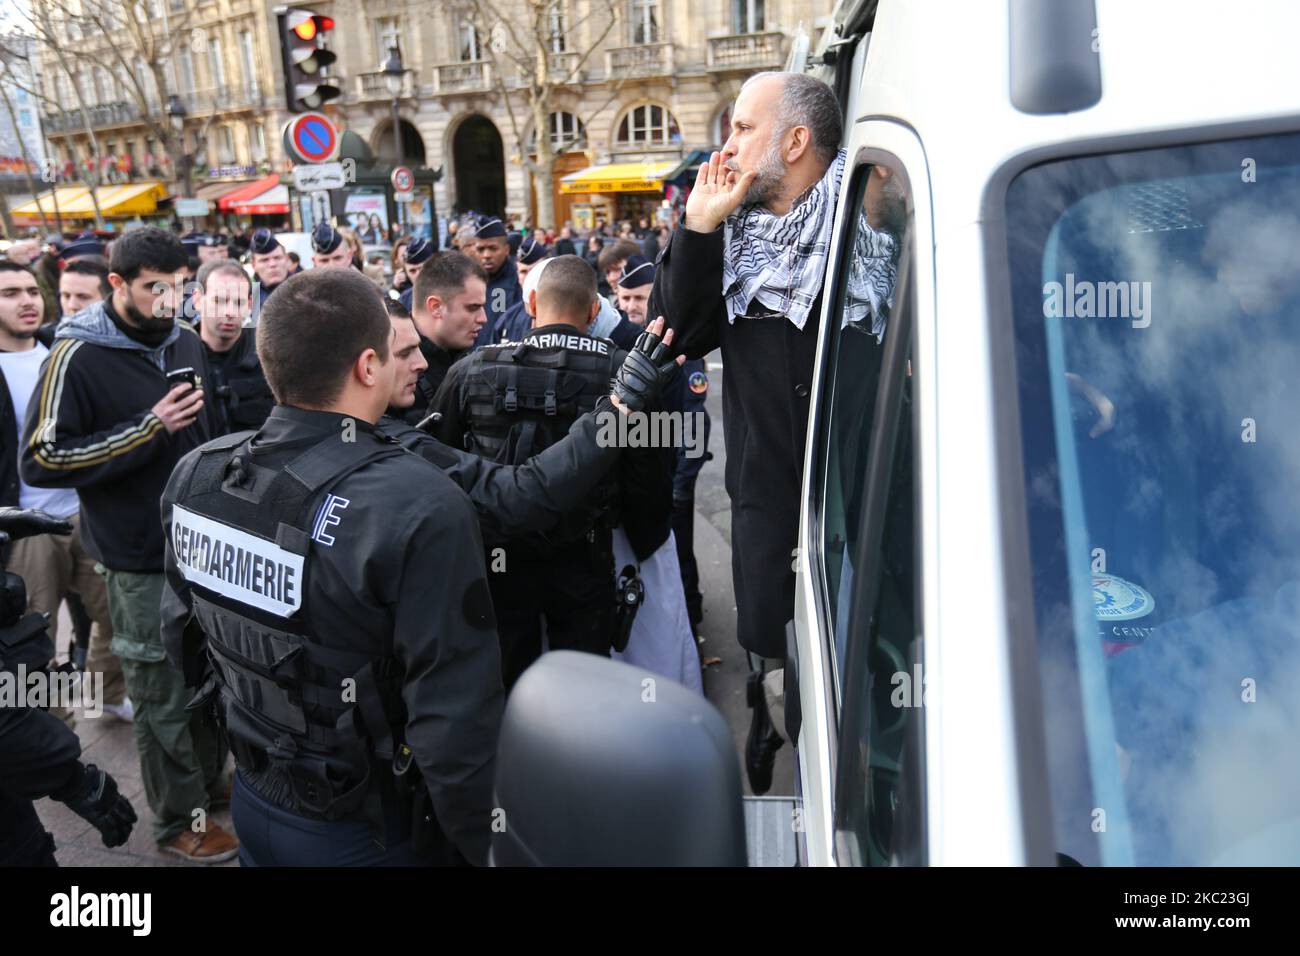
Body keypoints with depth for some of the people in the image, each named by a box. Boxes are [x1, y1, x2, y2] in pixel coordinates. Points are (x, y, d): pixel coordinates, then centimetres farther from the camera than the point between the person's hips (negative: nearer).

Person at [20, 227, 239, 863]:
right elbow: (40, 461, -17)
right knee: (163, 694, 6)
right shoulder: (77, 356, -12)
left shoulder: (186, 341, 7)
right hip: (142, 559, -6)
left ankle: (211, 781, 38)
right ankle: (178, 820, 23)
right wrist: (149, 428, -21)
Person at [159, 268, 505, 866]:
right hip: (374, 832, -5)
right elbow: (455, 721, -28)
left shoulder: (195, 475, -9)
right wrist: (487, 849, -13)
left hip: (253, 803, 6)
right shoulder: (422, 508, -30)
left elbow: (183, 636, 6)